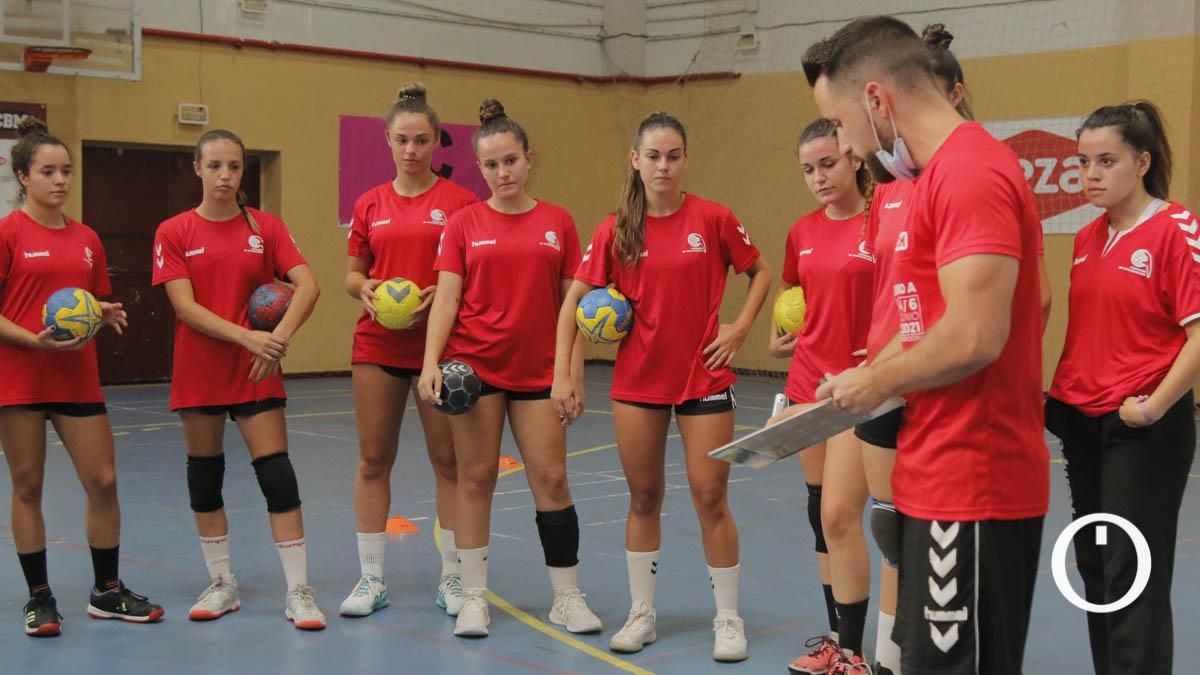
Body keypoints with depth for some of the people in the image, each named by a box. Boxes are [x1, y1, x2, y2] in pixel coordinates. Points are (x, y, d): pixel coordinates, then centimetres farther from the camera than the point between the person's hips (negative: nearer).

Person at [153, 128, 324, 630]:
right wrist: (247, 337, -21)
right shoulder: (174, 232, -1)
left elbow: (307, 286, -9)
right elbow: (184, 306, -10)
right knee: (204, 475, 9)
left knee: (277, 474, -7)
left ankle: (298, 592, -2)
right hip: (199, 372, 1)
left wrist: (280, 337, -23)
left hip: (256, 372, -1)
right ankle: (222, 584, 24)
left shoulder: (265, 227, 1)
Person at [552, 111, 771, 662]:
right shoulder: (616, 230, -2)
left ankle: (728, 617, 14)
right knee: (643, 497, 10)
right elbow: (574, 300, 0)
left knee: (710, 498, -1)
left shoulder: (712, 219, -6)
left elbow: (760, 273, 8)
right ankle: (641, 614, 23)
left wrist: (740, 329, -5)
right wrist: (562, 373, -8)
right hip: (637, 380, 2)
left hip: (704, 377, -2)